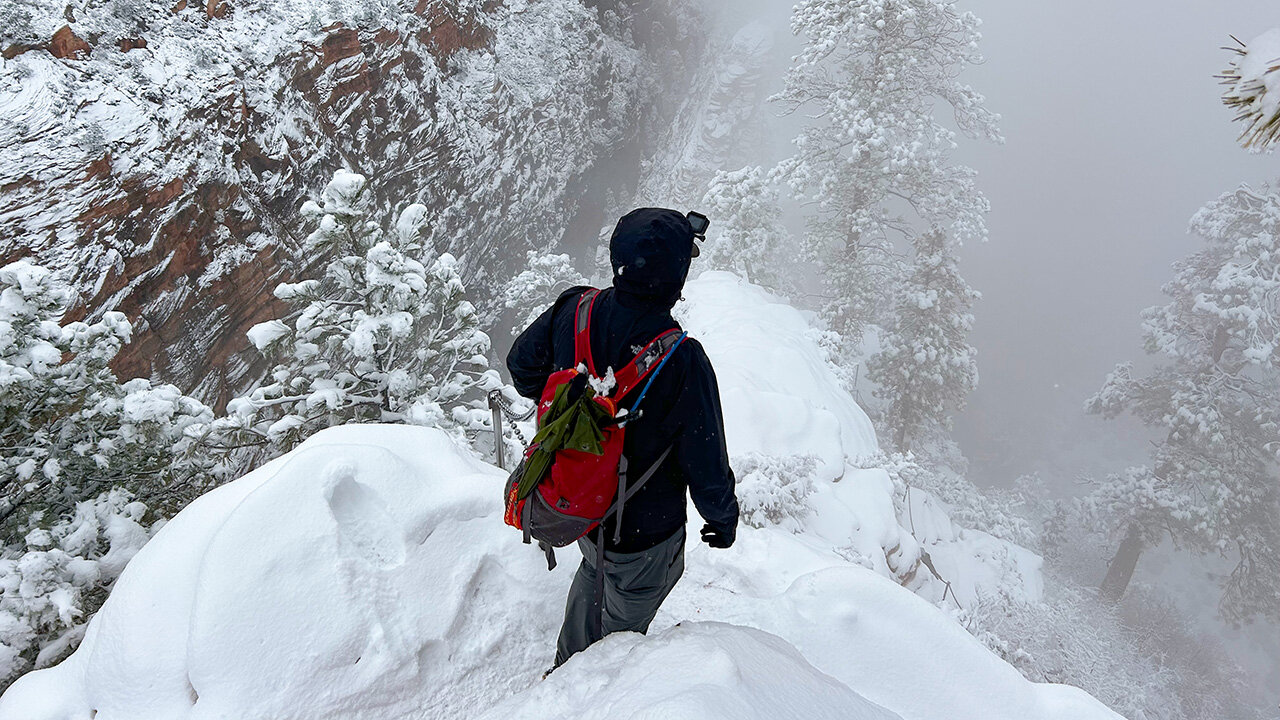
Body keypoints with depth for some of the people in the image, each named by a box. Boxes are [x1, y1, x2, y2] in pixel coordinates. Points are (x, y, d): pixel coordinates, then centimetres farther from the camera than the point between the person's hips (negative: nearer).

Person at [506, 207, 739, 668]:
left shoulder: (573, 312, -18)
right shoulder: (684, 360, -33)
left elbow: (522, 364, 2)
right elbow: (706, 465, -22)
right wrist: (723, 518, -1)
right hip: (644, 529, -5)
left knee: (595, 570, 36)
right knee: (623, 621, 24)